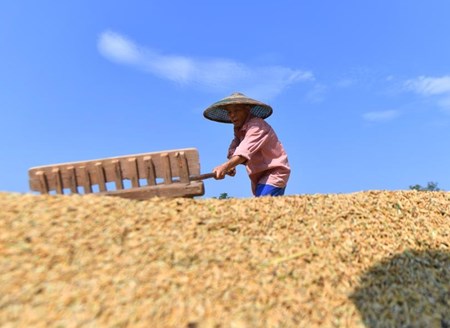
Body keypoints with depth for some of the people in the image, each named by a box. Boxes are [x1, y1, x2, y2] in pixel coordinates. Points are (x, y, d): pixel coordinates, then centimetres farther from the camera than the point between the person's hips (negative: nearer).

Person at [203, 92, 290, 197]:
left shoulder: (256, 125, -20)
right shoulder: (239, 129, 9)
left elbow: (247, 149, -36)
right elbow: (234, 148, -3)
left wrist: (225, 166, -49)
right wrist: (231, 165, -25)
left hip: (274, 173, -8)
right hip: (260, 176, 8)